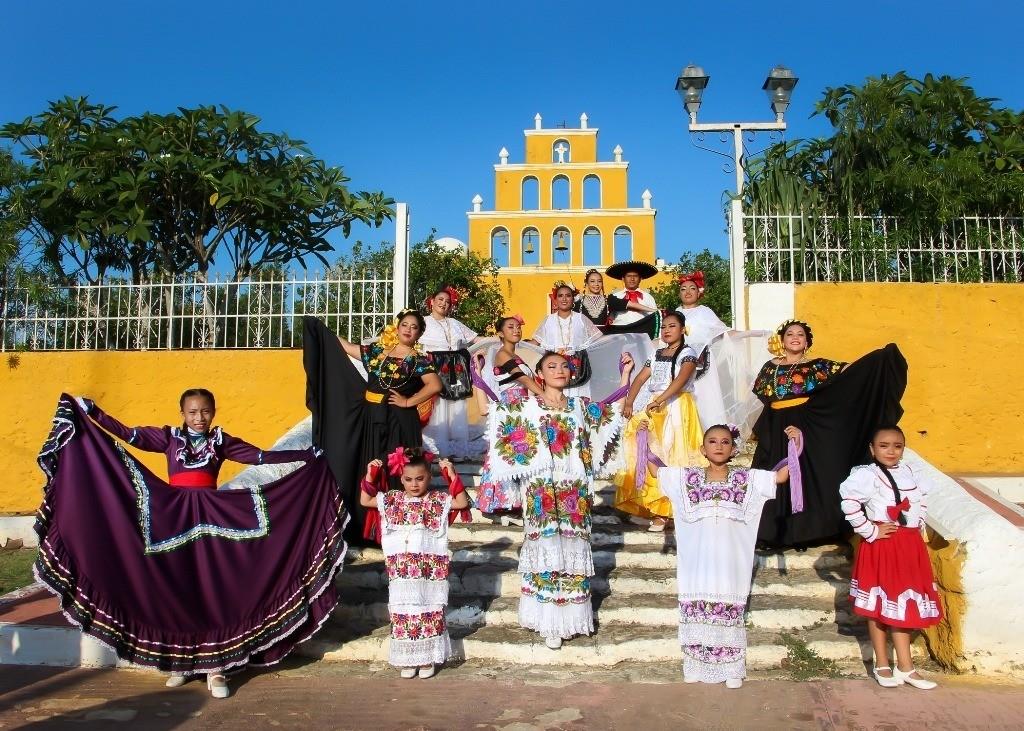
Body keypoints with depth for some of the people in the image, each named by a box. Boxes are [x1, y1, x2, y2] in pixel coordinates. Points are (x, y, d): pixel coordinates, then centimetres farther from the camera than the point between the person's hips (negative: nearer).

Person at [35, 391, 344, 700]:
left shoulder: (221, 441, 7)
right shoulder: (168, 437, 5)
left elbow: (261, 456, 5)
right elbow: (128, 434, -3)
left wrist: (306, 455, 0)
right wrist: (92, 413, -12)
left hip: (211, 517, 0)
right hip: (173, 517, 0)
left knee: (214, 591, -1)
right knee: (175, 590, 5)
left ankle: (215, 668, 4)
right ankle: (179, 662, 19)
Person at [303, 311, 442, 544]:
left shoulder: (419, 359, -3)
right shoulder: (378, 351, 12)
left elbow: (435, 385, -16)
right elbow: (348, 348, 18)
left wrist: (409, 402, -13)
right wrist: (320, 330, 19)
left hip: (399, 423, -5)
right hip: (371, 420, 6)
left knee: (395, 473, -6)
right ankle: (367, 529, 18)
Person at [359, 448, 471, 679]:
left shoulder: (438, 500, -3)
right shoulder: (392, 500, 4)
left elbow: (462, 503, -14)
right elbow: (365, 501, 10)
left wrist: (452, 476, -19)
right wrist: (370, 476, -1)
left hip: (430, 571, -2)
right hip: (401, 572, 2)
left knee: (430, 614, 7)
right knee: (403, 614, 8)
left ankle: (427, 659, 20)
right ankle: (407, 660, 20)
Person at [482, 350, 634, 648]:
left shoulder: (582, 407, 13)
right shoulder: (526, 407, 4)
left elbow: (615, 408, 18)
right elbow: (491, 411, 2)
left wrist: (625, 374, 13)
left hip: (574, 492, 3)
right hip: (542, 490, -3)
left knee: (572, 551, 6)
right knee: (545, 549, -4)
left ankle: (568, 616, 18)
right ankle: (549, 622, 6)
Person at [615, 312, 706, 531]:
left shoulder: (687, 353, -4)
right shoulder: (656, 354, 16)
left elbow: (681, 379, -22)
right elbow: (640, 379, 8)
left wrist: (659, 400, -33)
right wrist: (629, 402, -8)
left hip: (676, 408, -7)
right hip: (654, 409, 7)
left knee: (670, 455, -9)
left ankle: (665, 511, -7)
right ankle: (656, 507, 11)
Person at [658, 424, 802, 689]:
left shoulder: (746, 479, 1)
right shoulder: (687, 477, 2)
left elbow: (782, 475, -1)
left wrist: (795, 445, -11)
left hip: (729, 560, -1)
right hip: (698, 561, 1)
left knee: (730, 612, 7)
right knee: (696, 609, 8)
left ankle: (732, 669, 20)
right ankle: (695, 666, 22)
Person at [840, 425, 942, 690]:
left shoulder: (911, 474, 7)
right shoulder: (867, 475, -15)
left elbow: (922, 499, 25)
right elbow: (849, 503, -27)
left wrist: (919, 525, 11)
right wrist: (870, 531, -20)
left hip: (910, 545, 6)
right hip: (881, 544, -6)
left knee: (904, 604, 12)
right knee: (879, 605, 4)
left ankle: (905, 667, 21)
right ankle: (882, 665, 15)